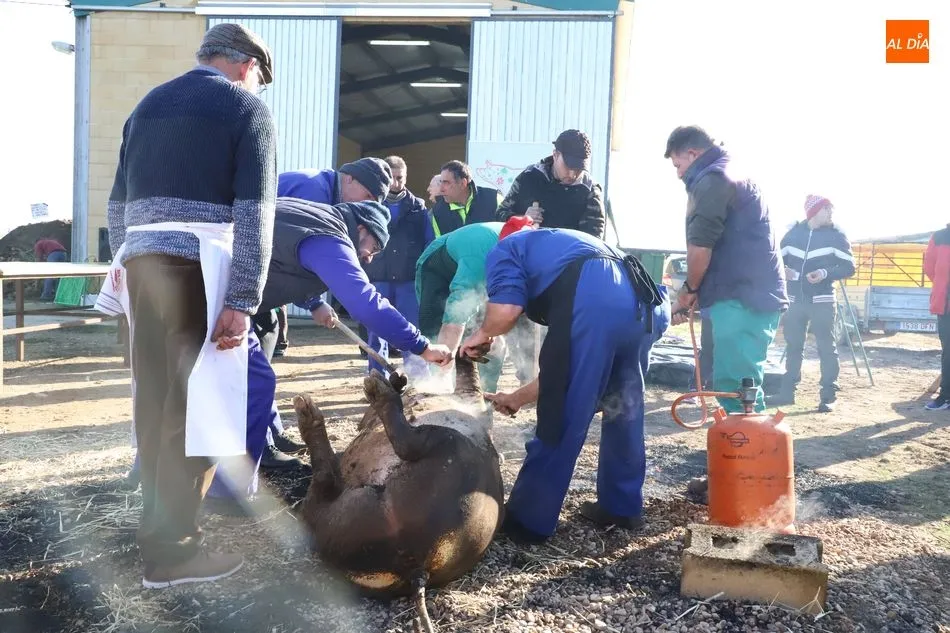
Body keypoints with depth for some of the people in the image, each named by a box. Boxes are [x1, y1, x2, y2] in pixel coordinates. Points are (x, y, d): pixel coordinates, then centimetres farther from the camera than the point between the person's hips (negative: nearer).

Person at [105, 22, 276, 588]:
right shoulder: (247, 108, 2)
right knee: (194, 404, -2)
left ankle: (158, 526, 26)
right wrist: (243, 302, -14)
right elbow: (254, 212, -11)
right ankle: (172, 550, 4)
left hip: (141, 258, 7)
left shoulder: (149, 104, 22)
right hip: (201, 265, -6)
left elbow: (118, 201, 21)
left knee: (153, 397, 13)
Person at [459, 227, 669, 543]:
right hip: (646, 302, 8)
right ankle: (622, 506, 38)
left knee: (559, 421, 5)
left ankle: (528, 520, 20)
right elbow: (570, 365, 38)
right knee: (622, 409, 26)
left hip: (593, 302, -8)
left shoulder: (504, 250, 24)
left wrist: (482, 334, 22)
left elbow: (505, 311, 0)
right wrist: (518, 398, 44)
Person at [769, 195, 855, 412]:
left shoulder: (836, 235, -1)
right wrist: (781, 270, -9)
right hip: (795, 300, 3)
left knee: (826, 348, -3)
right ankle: (787, 391, 18)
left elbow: (848, 267, -4)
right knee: (793, 346, 9)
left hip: (822, 301, -3)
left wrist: (826, 273, -21)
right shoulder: (794, 233, 8)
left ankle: (828, 396, 1)